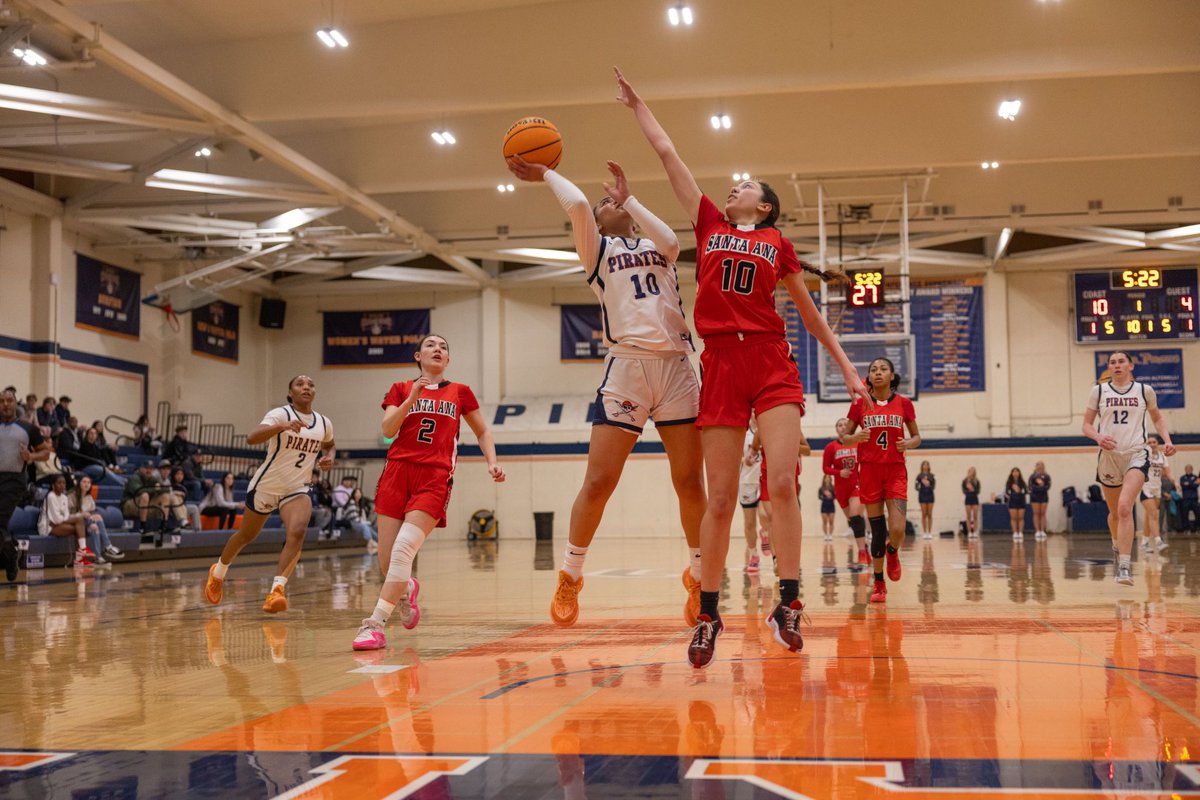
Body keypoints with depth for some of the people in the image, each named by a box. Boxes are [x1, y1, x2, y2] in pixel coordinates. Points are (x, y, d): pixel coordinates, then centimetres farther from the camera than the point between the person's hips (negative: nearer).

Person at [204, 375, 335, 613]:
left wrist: (328, 457, 1)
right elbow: (251, 438, -33)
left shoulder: (324, 423, 0)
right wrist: (282, 426, -49)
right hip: (266, 485, -3)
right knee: (246, 535, 17)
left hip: (297, 489, 3)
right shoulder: (280, 414, -16)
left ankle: (276, 591, -28)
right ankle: (218, 573, 45)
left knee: (297, 532, -27)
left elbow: (330, 445, 24)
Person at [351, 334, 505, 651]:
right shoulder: (401, 389, 14)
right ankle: (406, 590, 34)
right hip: (397, 472, 2)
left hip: (435, 478, -2)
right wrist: (411, 399, -13)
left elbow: (482, 432, 23)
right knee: (387, 562, -1)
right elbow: (387, 430, -1)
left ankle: (375, 624, -19)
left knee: (403, 550, -22)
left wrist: (492, 462, 8)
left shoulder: (460, 392, 15)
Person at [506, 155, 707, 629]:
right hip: (626, 365, -2)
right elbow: (577, 205, -4)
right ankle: (569, 578, 9)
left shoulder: (656, 246, 22)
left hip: (676, 367, 2)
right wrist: (546, 175, 9)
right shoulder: (597, 248, 15)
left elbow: (670, 243, -3)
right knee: (598, 482, -7)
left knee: (690, 483, 2)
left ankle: (699, 578, 18)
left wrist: (629, 198, 3)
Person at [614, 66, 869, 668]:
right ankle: (707, 614, 8)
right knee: (720, 497, -1)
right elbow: (667, 154, 21)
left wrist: (845, 365, 18)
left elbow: (809, 312, 20)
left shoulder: (779, 244, 15)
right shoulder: (708, 224, 17)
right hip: (720, 364, 1)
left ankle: (788, 602, -8)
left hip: (772, 363, 0)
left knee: (783, 483, -14)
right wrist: (636, 105, 26)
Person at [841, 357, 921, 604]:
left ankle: (892, 552, 24)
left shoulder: (904, 403, 3)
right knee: (877, 532, 2)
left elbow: (916, 437, 11)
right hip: (869, 471, 0)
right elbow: (844, 437, 7)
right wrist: (857, 437, -15)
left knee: (897, 531, -13)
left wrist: (908, 443, -11)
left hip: (896, 472, 0)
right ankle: (878, 583, 18)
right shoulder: (860, 404, 1)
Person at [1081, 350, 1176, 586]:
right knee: (1114, 513, 13)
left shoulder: (1145, 391, 5)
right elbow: (1086, 425, 6)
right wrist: (1098, 437, -15)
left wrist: (1167, 440, 4)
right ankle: (1119, 549, 43)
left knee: (1125, 507, -22)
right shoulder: (1098, 391, 5)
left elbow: (1157, 418, 21)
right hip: (1109, 456, 2)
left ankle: (1124, 566, -24)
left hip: (1136, 454, -2)